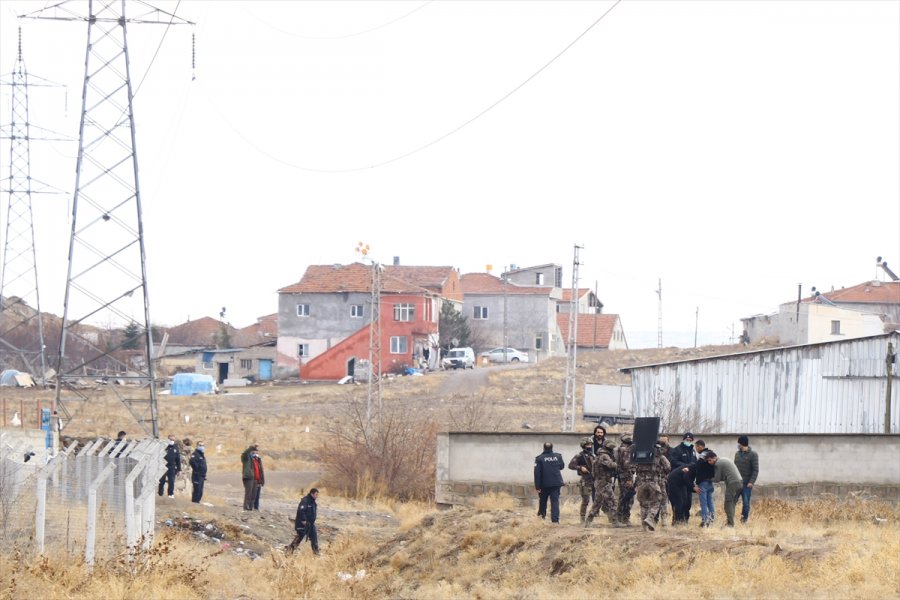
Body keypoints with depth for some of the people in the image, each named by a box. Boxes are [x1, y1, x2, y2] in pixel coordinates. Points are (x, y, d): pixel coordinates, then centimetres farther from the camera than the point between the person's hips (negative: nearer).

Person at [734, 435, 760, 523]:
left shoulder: (753, 454, -5)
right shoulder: (737, 454, 13)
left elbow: (756, 470, -9)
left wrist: (751, 482, -17)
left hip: (747, 483, -5)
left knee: (746, 502, -4)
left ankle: (745, 518, 7)